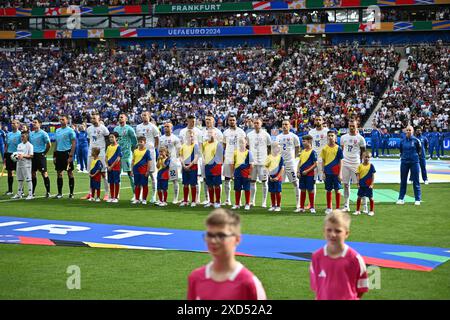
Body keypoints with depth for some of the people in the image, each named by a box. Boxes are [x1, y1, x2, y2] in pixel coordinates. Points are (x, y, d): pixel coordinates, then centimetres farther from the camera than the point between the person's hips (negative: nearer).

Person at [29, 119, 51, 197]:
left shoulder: (43, 133, -7)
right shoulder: (31, 133, 12)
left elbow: (49, 144, -7)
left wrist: (44, 153, -4)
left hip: (41, 155, -6)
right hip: (33, 155, 6)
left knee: (44, 173, -6)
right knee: (33, 174, 7)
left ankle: (48, 192, -1)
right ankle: (32, 192, 14)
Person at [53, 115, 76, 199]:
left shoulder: (70, 130, -6)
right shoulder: (57, 130, 13)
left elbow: (74, 143, -10)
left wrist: (71, 156, -16)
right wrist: (54, 155, 13)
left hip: (67, 152, -6)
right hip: (59, 153, 6)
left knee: (70, 173, -1)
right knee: (59, 173, 6)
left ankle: (71, 193, 4)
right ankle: (59, 193, 13)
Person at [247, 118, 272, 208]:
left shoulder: (265, 135, 1)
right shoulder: (249, 135, 9)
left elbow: (270, 148, 6)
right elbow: (247, 148, 16)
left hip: (263, 161, -3)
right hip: (252, 161, 3)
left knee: (264, 181, 0)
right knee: (252, 181, 6)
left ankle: (264, 202, 4)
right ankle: (251, 201, 12)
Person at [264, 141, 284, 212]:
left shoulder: (280, 157, -5)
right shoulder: (269, 157, 3)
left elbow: (282, 168, -5)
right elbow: (266, 167, 8)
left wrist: (277, 177, -11)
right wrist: (269, 176, -1)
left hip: (277, 177, -3)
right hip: (271, 177, 3)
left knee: (278, 192, -3)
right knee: (272, 192, 8)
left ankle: (278, 206, 6)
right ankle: (273, 206, 18)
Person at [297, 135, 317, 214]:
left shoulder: (312, 152, -9)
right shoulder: (303, 151, 12)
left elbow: (315, 164, -11)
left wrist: (307, 171, -17)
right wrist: (298, 171, 5)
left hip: (309, 174, -6)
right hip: (302, 174, 6)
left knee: (310, 190, -1)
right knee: (302, 190, 10)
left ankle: (312, 207, 8)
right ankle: (302, 207, 16)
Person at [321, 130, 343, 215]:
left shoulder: (338, 149, -3)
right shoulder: (325, 149, 3)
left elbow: (340, 162, -2)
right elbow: (323, 161, 8)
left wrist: (340, 173, -6)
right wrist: (323, 172, 3)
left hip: (336, 173, -2)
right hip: (327, 172, 2)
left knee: (337, 190, 1)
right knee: (328, 190, 8)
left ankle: (337, 208, 8)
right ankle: (329, 208, 18)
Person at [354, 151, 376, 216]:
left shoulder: (371, 166, -4)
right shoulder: (360, 166, 2)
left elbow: (373, 176, -3)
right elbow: (358, 175, 2)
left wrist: (371, 184, -9)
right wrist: (358, 182, -9)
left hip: (368, 185, -2)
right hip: (361, 185, 2)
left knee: (370, 198, 5)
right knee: (359, 197, 7)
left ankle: (371, 211, 15)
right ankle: (358, 211, 18)